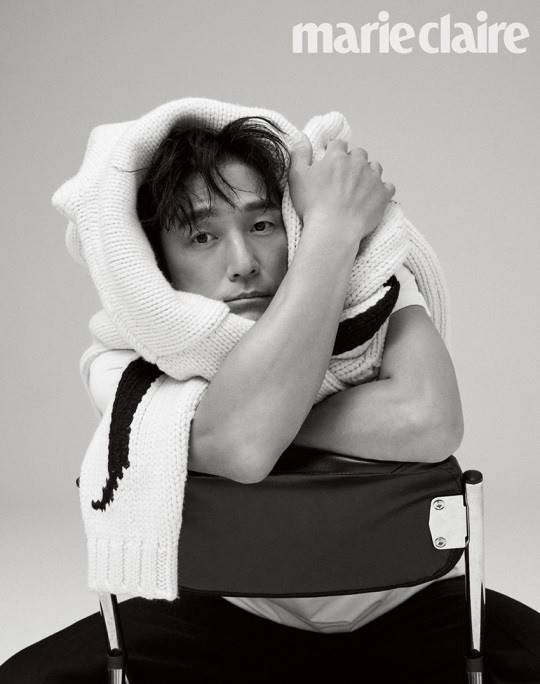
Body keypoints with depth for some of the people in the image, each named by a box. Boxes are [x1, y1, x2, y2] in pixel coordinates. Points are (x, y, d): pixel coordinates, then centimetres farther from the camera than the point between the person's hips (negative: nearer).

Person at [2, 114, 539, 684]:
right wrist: (335, 227, -39)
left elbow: (428, 423, -39)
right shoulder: (127, 363, -20)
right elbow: (240, 448, -44)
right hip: (239, 616, 0)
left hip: (405, 609, 0)